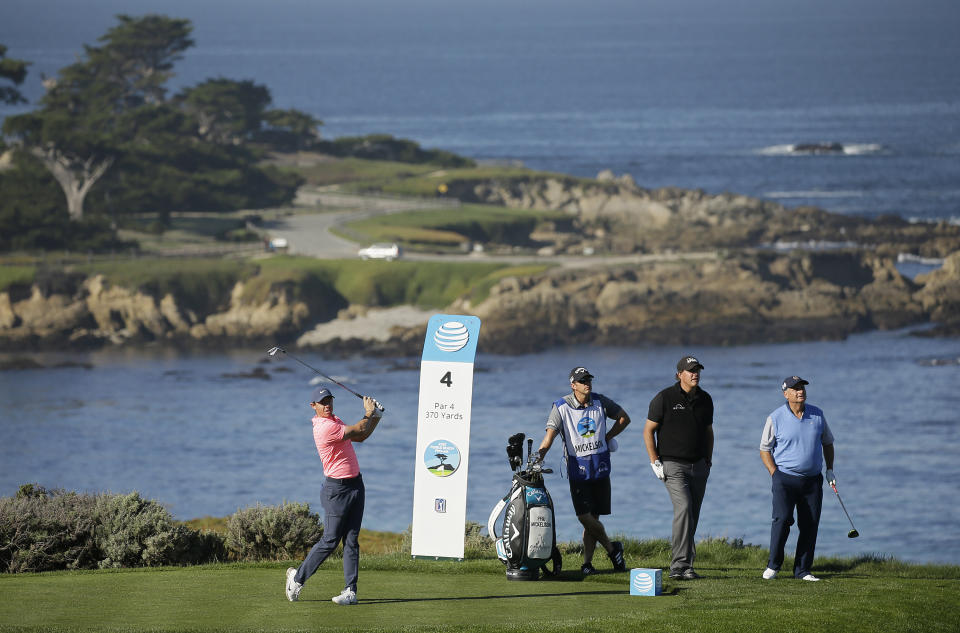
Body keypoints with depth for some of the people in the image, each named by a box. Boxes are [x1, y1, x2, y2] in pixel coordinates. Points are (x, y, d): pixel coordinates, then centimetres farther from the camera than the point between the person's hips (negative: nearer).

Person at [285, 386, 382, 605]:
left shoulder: (335, 421, 13)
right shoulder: (325, 428, -19)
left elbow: (361, 436, 20)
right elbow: (359, 430, -16)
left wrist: (375, 417, 8)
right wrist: (369, 413, 3)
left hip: (356, 485, 8)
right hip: (337, 488, -8)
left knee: (351, 540, 3)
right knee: (330, 540, -3)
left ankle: (351, 591, 1)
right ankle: (298, 577, 14)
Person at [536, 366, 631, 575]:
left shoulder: (601, 402, 4)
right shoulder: (561, 407, -5)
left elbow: (624, 418, 18)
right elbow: (551, 432, -16)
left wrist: (607, 437, 8)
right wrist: (540, 454, -32)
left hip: (600, 467, 2)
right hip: (577, 468, -2)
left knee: (593, 518, 3)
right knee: (584, 516, -11)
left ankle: (587, 562, 8)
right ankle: (612, 548, 9)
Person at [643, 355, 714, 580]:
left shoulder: (705, 399, 10)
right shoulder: (665, 398, -6)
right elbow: (648, 431, -3)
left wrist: (708, 461, 15)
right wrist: (655, 462, -9)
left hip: (698, 466, 6)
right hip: (673, 465, -6)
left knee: (692, 517, 5)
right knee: (684, 508, -21)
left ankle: (680, 566, 13)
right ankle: (680, 565, -25)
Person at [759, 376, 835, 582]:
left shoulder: (817, 414, 7)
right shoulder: (776, 418, -4)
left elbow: (827, 442, 20)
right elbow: (764, 449, 2)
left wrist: (829, 469, 11)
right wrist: (775, 475, -8)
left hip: (812, 480, 4)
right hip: (785, 478, -4)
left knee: (810, 524, 0)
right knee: (782, 518, -18)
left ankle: (802, 570, 9)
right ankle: (773, 565, -5)